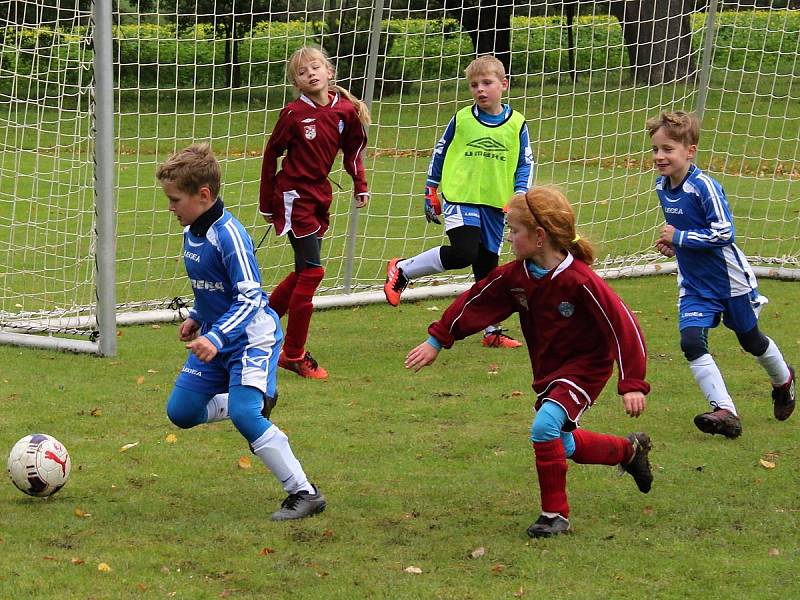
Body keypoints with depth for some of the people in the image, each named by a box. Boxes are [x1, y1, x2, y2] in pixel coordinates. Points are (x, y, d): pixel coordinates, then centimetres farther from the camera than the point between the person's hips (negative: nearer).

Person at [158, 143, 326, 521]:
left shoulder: (229, 236, -24)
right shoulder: (191, 232, 4)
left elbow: (249, 298, -28)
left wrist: (216, 338, -37)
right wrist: (196, 317, 14)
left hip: (251, 338, -9)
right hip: (216, 338, 9)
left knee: (244, 413, -25)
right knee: (180, 412, 8)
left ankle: (304, 494, -15)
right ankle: (255, 401, 30)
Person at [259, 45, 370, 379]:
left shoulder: (346, 110, -1)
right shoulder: (293, 114, -12)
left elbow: (353, 147, 16)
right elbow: (271, 154, -2)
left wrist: (360, 185, 8)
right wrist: (267, 204, 2)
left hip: (320, 195, 6)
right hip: (294, 195, -6)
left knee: (304, 272, 12)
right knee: (312, 271, -9)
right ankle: (294, 355, -1)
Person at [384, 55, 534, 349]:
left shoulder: (516, 124, 2)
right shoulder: (461, 119, -1)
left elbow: (525, 163, 9)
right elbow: (439, 153, 9)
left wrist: (520, 195, -4)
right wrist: (431, 193, 10)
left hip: (495, 204, 3)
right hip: (460, 198, -3)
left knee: (488, 265, 9)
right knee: (463, 253, -22)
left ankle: (492, 331, 17)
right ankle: (402, 270, -4)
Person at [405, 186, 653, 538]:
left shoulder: (581, 282, -27)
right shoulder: (514, 277, -7)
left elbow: (623, 327, -25)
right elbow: (476, 304, 6)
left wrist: (632, 384, -27)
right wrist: (437, 341, 9)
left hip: (585, 367, -8)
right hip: (547, 370, 8)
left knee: (545, 426, -27)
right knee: (564, 445, 18)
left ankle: (555, 513, -13)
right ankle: (630, 450, 45)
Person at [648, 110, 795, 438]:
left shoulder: (704, 187, -25)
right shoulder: (662, 186, -1)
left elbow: (724, 233, -28)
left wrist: (679, 238, -25)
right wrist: (671, 243, -1)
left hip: (730, 281, -6)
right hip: (695, 285, 6)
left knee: (750, 340, 15)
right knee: (691, 342, -15)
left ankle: (783, 380, 45)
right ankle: (725, 411, -14)